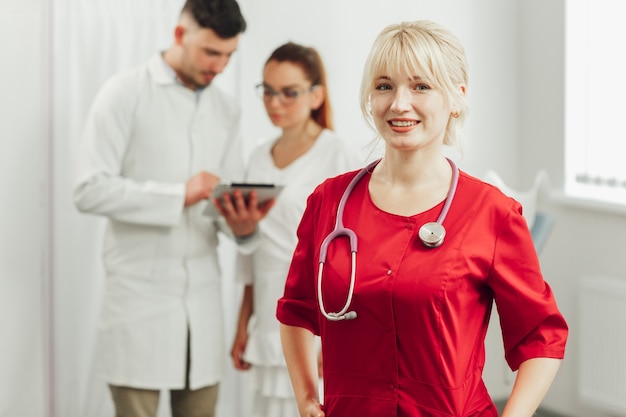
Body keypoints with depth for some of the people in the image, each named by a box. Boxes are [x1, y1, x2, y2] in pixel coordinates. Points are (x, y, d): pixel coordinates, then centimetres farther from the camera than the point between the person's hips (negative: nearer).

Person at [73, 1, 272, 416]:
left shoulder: (227, 109, 13)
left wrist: (243, 226, -12)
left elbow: (228, 203, 12)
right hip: (140, 292, -5)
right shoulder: (125, 94, -3)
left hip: (203, 294, 5)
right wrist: (179, 195, -19)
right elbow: (90, 190, -11)